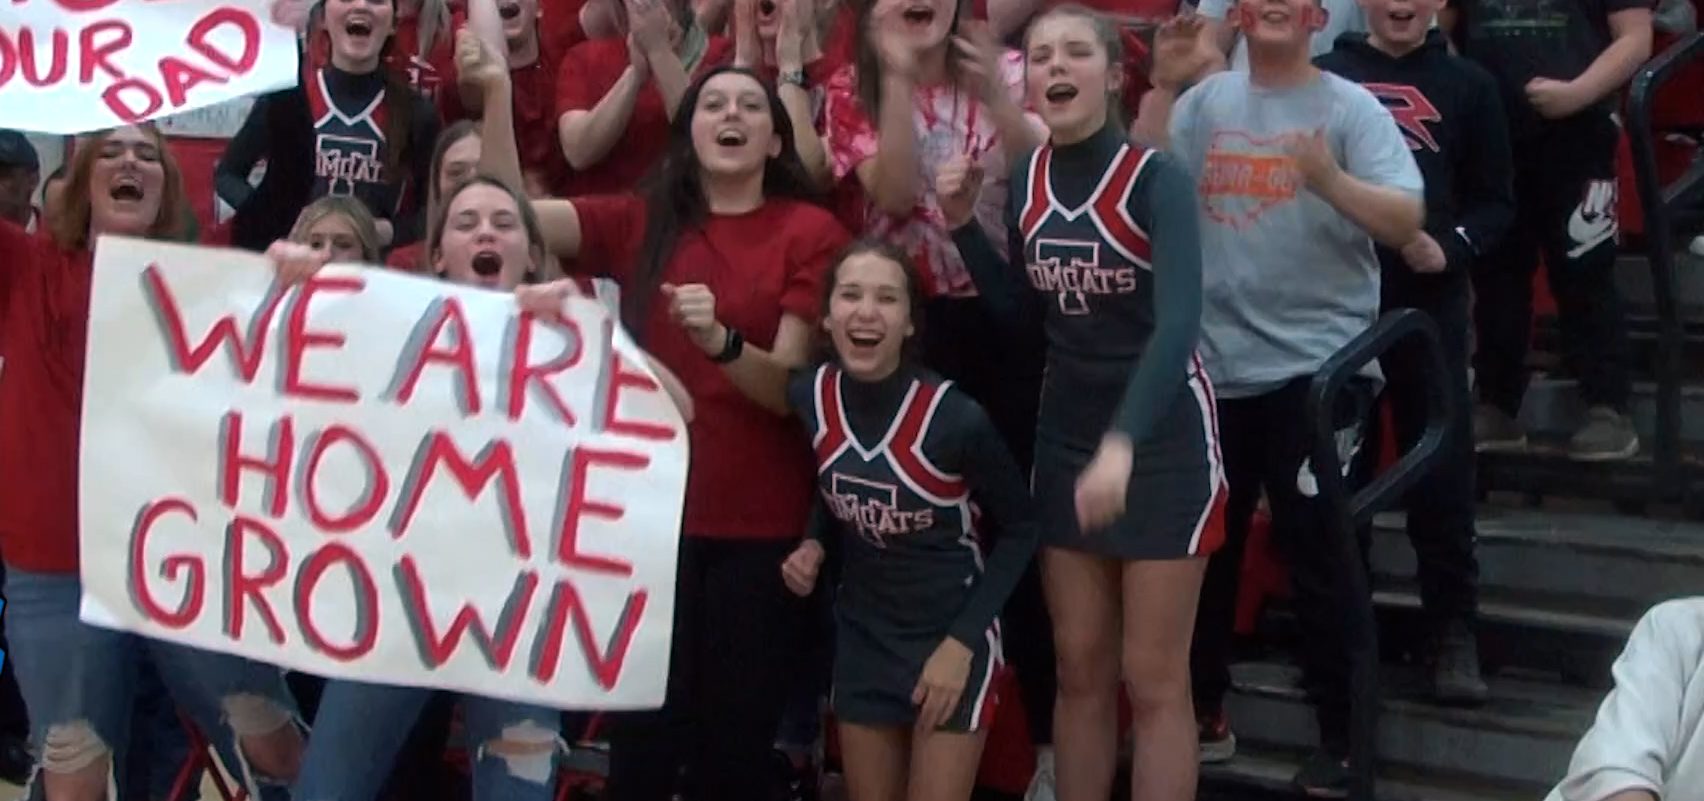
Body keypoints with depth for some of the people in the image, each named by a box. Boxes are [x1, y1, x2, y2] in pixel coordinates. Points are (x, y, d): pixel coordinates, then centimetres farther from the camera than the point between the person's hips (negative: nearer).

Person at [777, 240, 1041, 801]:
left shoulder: (955, 417, -23)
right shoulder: (809, 398, -10)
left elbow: (1021, 529, -9)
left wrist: (964, 640, -12)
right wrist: (813, 546, -9)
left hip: (951, 639, -4)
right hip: (862, 637, 4)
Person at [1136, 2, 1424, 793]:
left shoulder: (1350, 107, -4)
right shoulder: (1205, 103, 6)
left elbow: (1407, 222, -14)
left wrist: (1331, 182, -30)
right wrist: (1163, 88, -10)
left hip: (1318, 366, -4)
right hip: (1213, 365, 4)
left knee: (1316, 553, -1)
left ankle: (1341, 739, 9)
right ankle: (1202, 711, 31)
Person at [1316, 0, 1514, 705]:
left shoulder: (1468, 86, 6)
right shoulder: (1322, 79, 5)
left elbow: (1496, 201, 6)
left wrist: (1450, 250, -11)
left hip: (1430, 307, -1)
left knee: (1442, 476, -2)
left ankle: (1454, 636, 7)